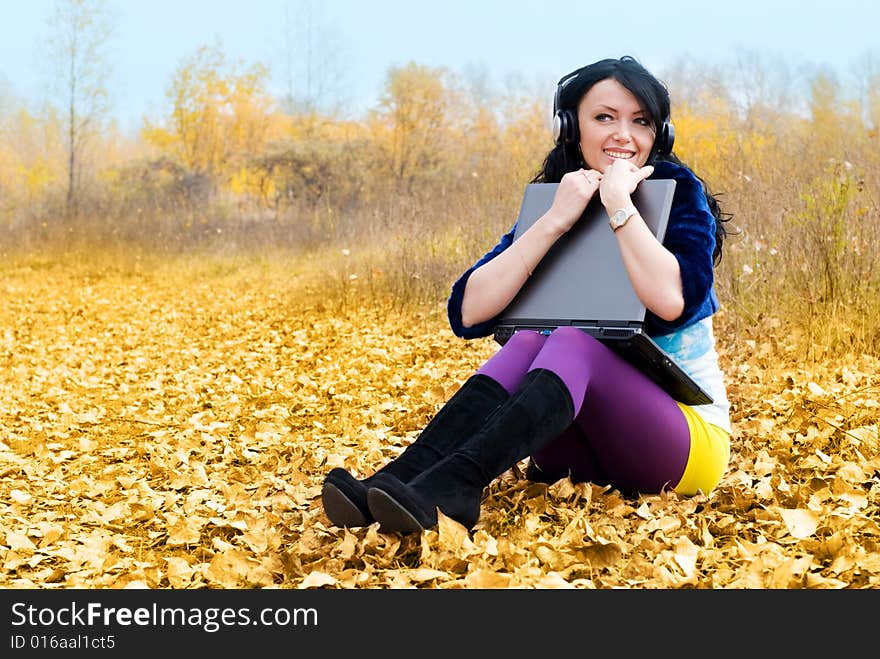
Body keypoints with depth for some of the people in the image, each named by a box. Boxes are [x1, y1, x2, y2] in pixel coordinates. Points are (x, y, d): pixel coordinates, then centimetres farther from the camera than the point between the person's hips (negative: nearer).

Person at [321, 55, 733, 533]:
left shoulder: (680, 194, -4)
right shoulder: (553, 202, 5)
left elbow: (672, 300, -27)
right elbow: (467, 313, -12)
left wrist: (618, 200, -21)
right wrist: (555, 220, -17)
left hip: (690, 439, -3)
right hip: (591, 446, 3)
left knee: (573, 339, -30)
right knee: (530, 338, -26)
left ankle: (446, 488, -53)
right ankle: (396, 482, -44)